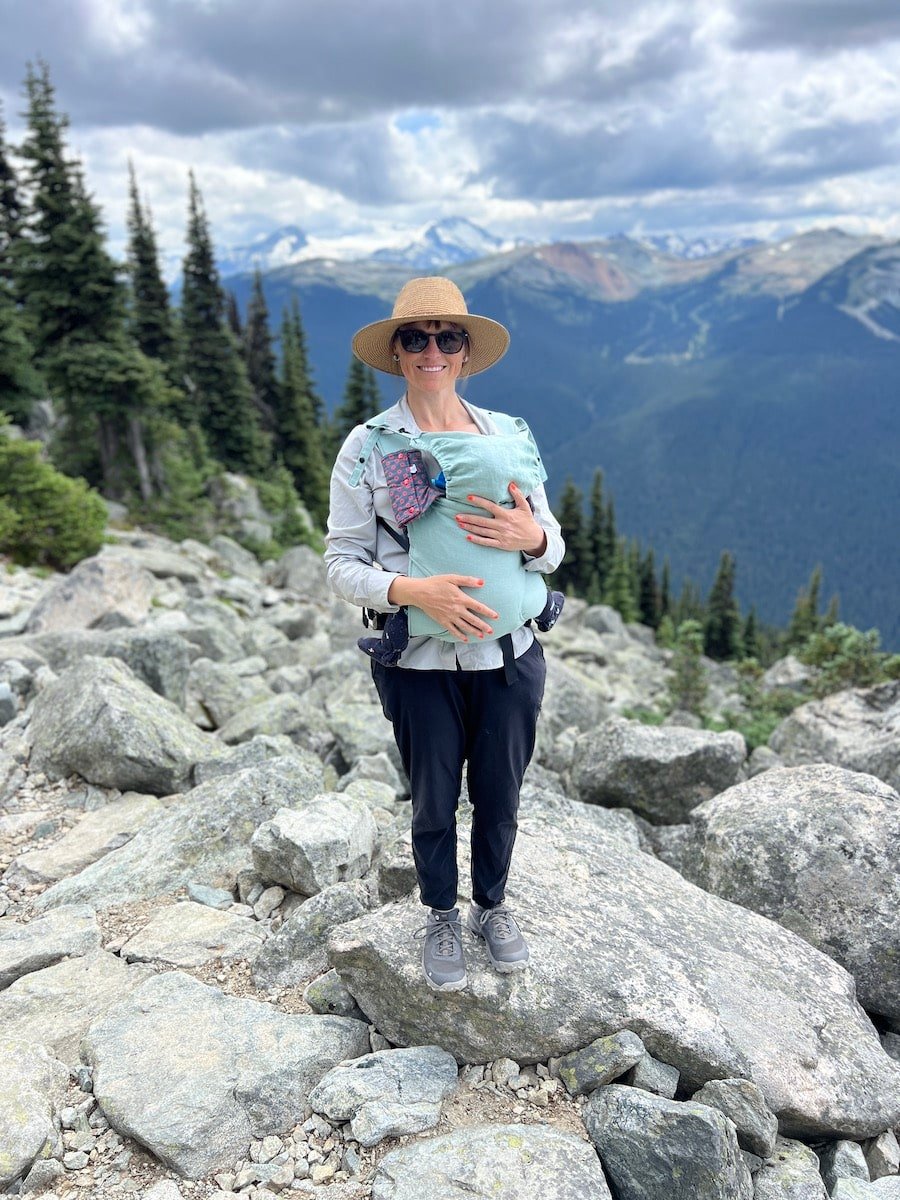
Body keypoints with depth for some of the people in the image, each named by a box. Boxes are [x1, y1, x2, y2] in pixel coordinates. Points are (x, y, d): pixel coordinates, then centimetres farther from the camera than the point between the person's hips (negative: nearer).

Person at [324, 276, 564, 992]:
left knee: (500, 793, 15)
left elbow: (554, 545, 8)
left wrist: (531, 537, -16)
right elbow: (342, 564, -6)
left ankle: (492, 905, 43)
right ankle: (442, 918, 40)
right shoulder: (368, 447, -4)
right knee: (434, 800, 14)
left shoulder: (511, 436, 3)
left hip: (509, 654, 2)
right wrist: (413, 590, -23)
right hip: (420, 661, -2)